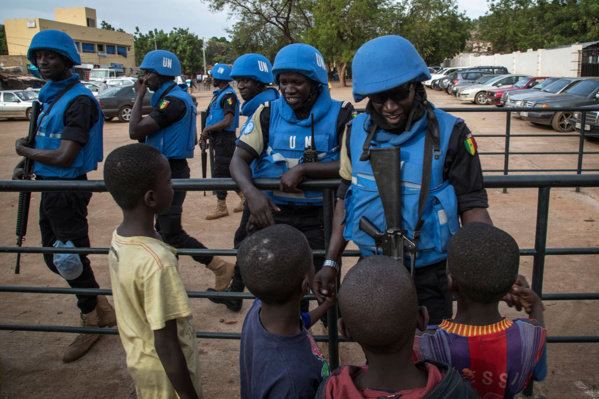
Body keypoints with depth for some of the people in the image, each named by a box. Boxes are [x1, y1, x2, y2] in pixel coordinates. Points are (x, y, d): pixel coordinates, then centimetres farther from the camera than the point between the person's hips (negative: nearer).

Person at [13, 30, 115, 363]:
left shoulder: (79, 100, -17)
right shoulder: (50, 96, 11)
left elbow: (63, 157, -22)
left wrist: (25, 151, -7)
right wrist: (27, 166, 4)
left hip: (68, 189, -9)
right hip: (49, 187, 10)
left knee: (70, 260, 1)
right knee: (54, 258, 17)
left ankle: (92, 320, 21)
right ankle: (101, 307, 31)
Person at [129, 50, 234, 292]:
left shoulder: (173, 101, -21)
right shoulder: (174, 97, 13)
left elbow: (135, 131, -23)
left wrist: (139, 96, -12)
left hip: (170, 172, -10)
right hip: (168, 170, 10)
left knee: (171, 232, -6)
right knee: (164, 228, 17)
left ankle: (220, 268, 1)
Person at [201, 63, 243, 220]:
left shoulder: (228, 95, -16)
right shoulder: (219, 94, 14)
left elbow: (227, 121, -25)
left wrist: (208, 129, -16)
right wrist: (208, 132, 7)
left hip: (225, 138, -10)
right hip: (218, 138, 10)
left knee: (220, 173, -3)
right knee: (229, 171, 15)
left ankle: (221, 207, 7)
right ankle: (244, 198, 26)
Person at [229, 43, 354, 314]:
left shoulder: (340, 115, -4)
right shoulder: (267, 114, 2)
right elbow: (239, 159, -5)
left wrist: (302, 169, -24)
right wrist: (251, 192, -26)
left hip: (319, 217, -2)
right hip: (272, 212, 2)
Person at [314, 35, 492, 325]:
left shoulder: (449, 134, -12)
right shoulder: (356, 132, -3)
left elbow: (472, 206, -9)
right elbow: (346, 197, 4)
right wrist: (331, 262, 0)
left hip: (429, 276, -2)